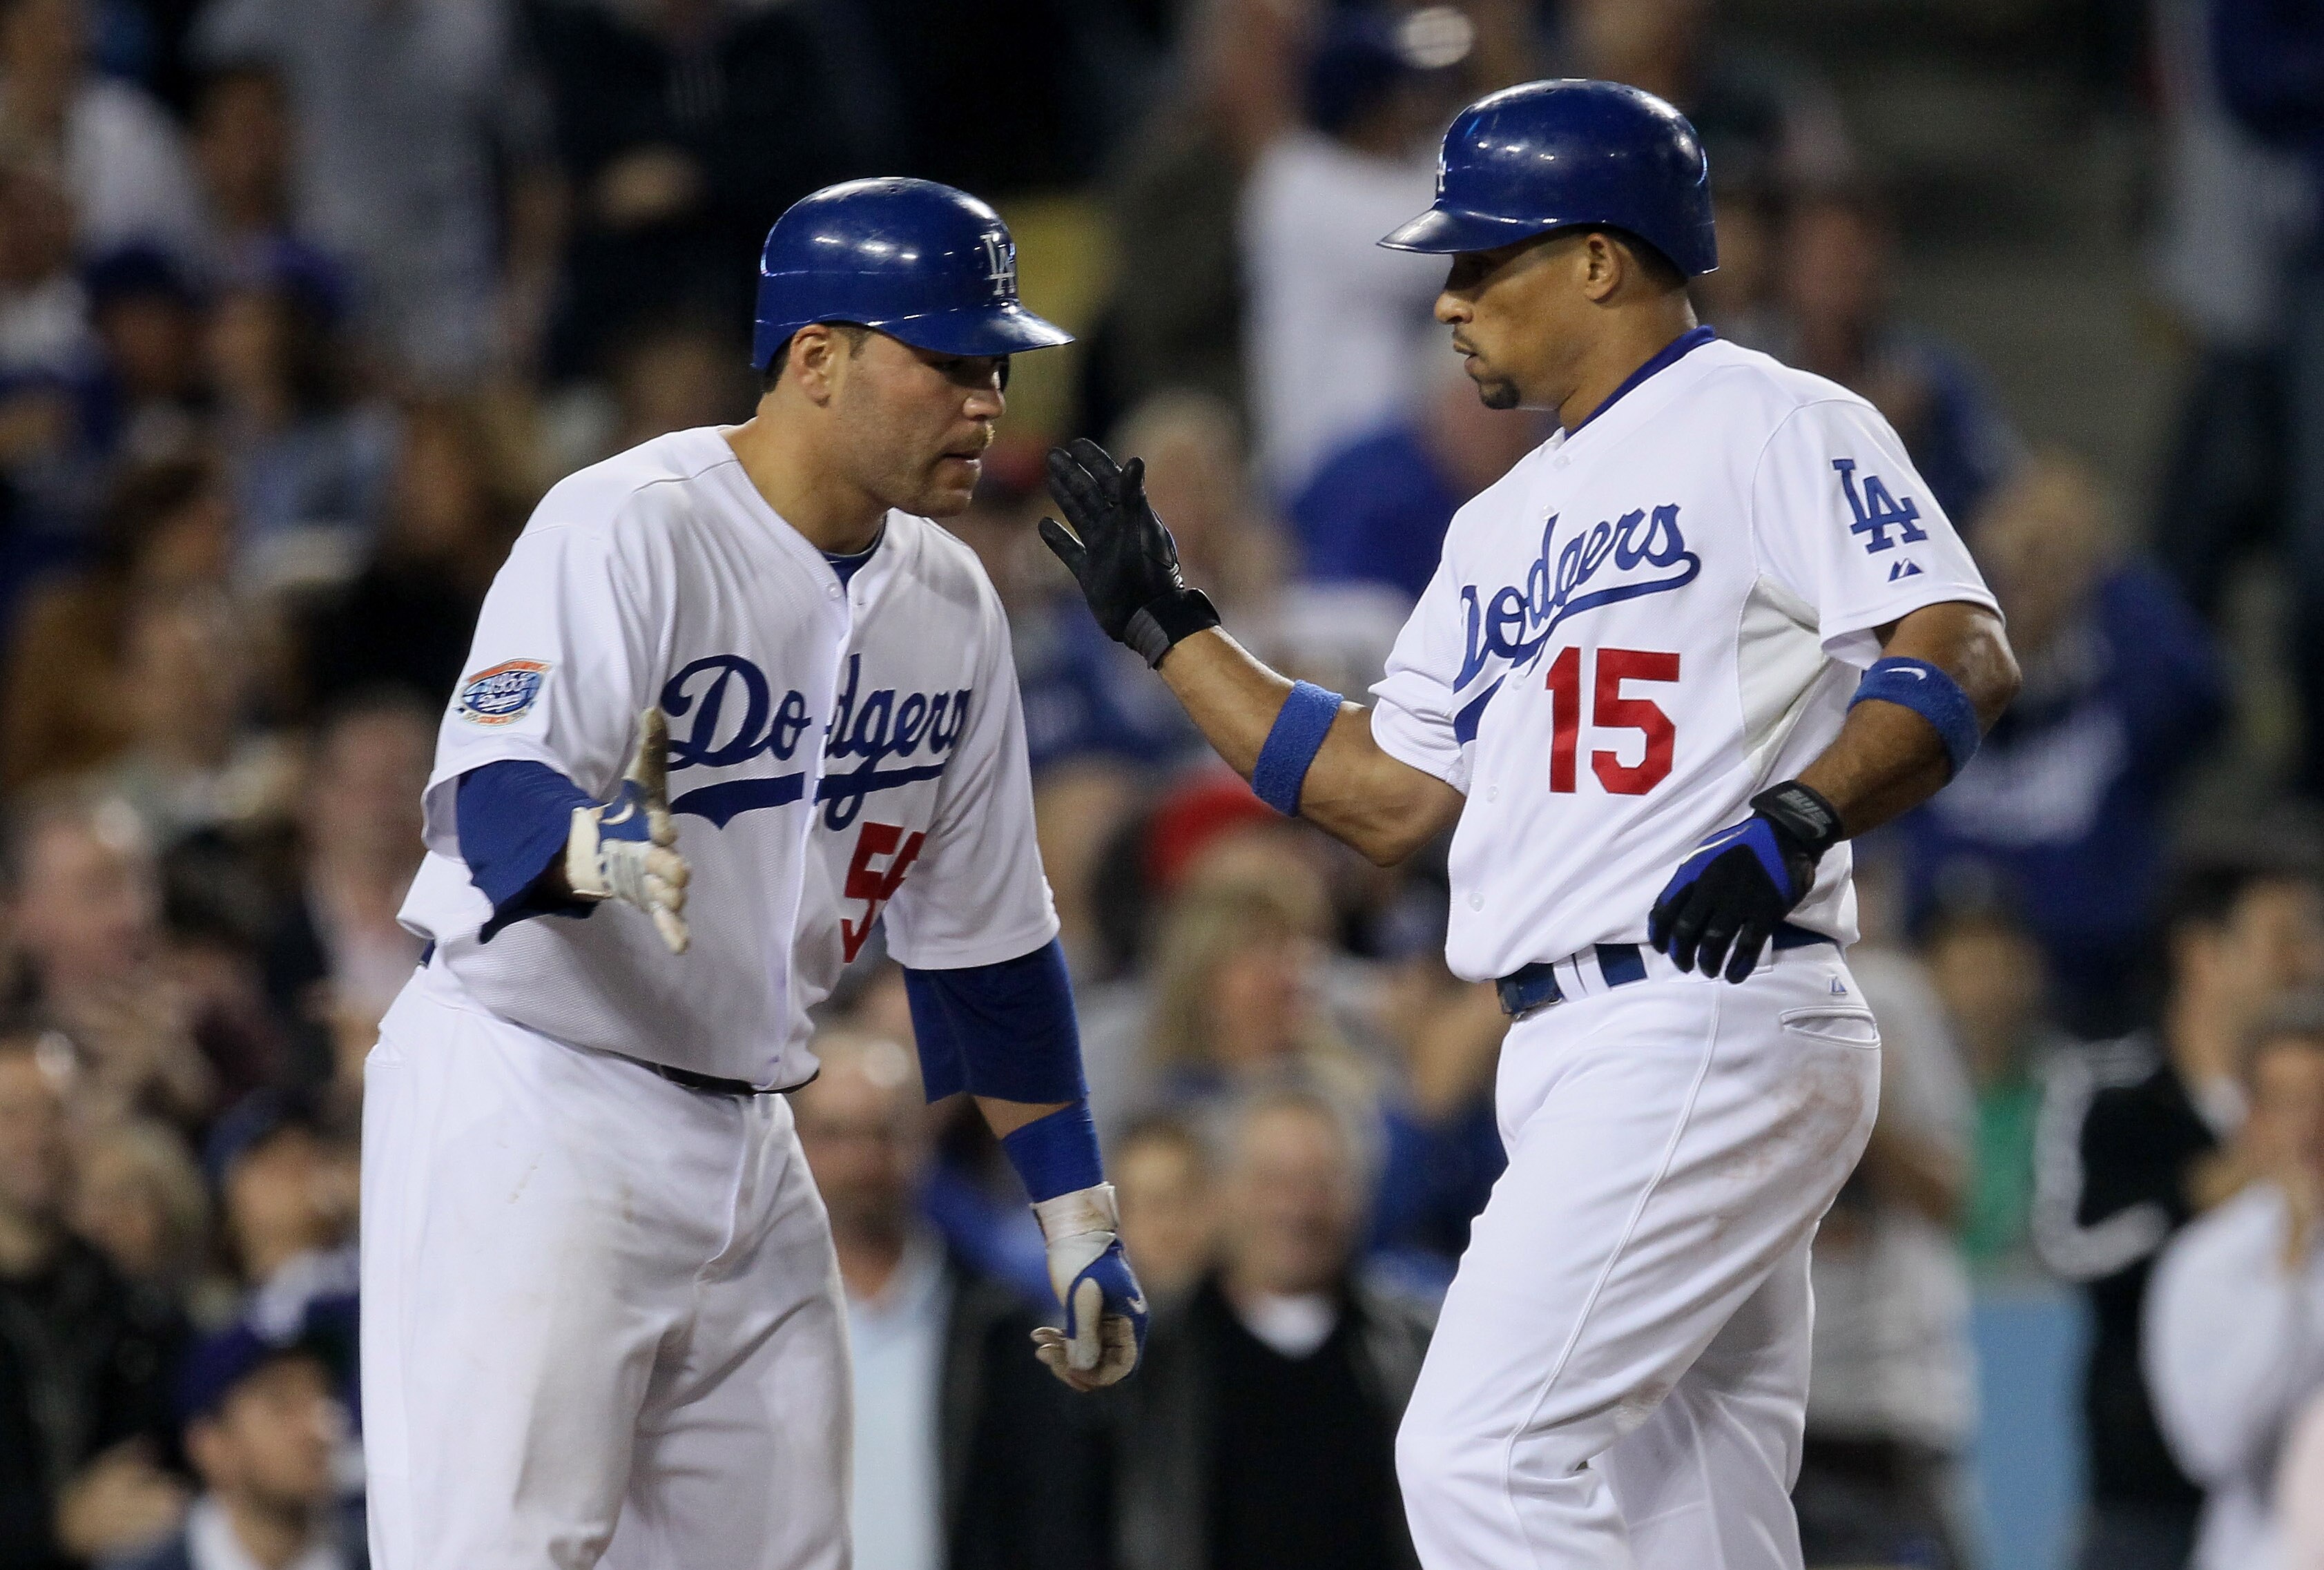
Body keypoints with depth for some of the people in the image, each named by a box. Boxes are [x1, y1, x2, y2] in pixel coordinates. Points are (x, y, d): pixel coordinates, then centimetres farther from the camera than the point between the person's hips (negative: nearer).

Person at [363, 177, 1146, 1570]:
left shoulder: (951, 604, 9)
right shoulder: (628, 528, -14)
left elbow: (985, 937, 15)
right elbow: (493, 795, -27)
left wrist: (1077, 1218, 13)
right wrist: (595, 850, -50)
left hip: (746, 1140, 8)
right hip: (535, 1104, -8)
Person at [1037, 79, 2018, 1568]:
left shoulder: (1773, 428, -3)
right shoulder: (1506, 524, 23)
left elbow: (1965, 656, -14)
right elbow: (1389, 795, 24)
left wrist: (1797, 820, -29)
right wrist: (1167, 622, 24)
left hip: (1708, 1031, -9)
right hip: (1581, 1054, 9)